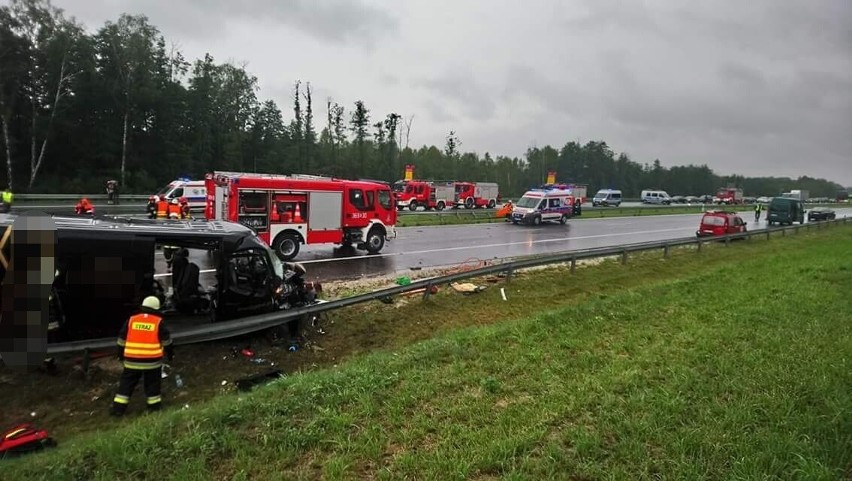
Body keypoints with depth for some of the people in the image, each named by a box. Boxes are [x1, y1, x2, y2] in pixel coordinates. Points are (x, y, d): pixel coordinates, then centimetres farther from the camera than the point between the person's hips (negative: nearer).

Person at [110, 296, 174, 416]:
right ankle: (154, 407, 17)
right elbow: (166, 340, 3)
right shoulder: (159, 322, -3)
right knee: (152, 384, 12)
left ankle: (118, 408, 11)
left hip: (132, 360, 1)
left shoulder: (131, 320, 3)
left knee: (126, 384, 11)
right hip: (152, 361, -1)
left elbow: (122, 339, 9)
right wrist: (171, 354, 16)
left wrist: (120, 355, 20)